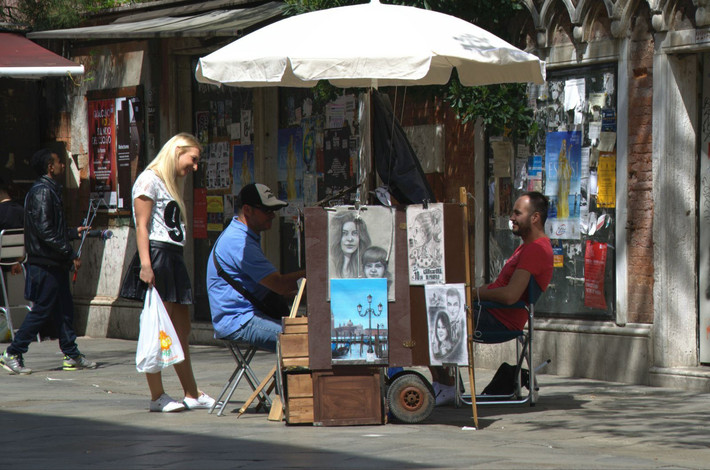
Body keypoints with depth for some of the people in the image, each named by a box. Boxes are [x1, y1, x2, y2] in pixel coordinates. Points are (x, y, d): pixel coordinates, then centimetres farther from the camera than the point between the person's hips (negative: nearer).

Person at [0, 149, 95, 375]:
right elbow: (45, 231, -23)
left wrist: (73, 232, 29)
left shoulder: (50, 190, 16)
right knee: (41, 310, -6)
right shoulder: (42, 192, -16)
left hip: (56, 264, 10)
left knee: (64, 309, 11)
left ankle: (72, 355, 16)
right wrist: (70, 254, -20)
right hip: (46, 264, -10)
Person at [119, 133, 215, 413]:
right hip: (157, 256, -10)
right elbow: (142, 226, -12)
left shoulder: (172, 184, 24)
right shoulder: (150, 180, -4)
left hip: (174, 258, 10)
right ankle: (157, 396, -6)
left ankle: (192, 394, 13)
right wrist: (145, 264, -20)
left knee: (182, 329, 10)